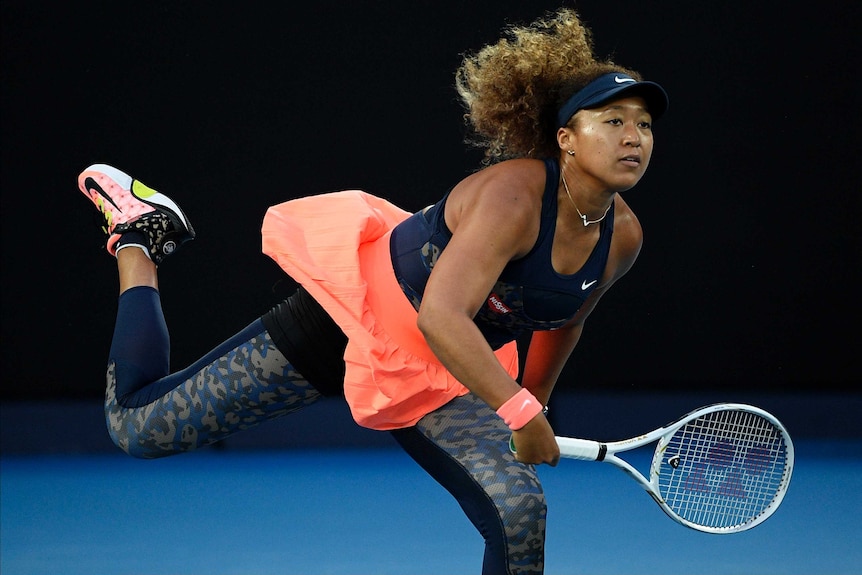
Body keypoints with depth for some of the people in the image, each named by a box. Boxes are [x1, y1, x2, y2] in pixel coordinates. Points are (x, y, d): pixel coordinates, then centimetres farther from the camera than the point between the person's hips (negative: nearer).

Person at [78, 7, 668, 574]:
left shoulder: (623, 237, -7)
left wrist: (534, 406, 26)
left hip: (441, 380, 6)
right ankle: (139, 235, 25)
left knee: (520, 513, -18)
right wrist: (519, 411, -43)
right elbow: (440, 317, -41)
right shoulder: (514, 192, -31)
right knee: (138, 425, 3)